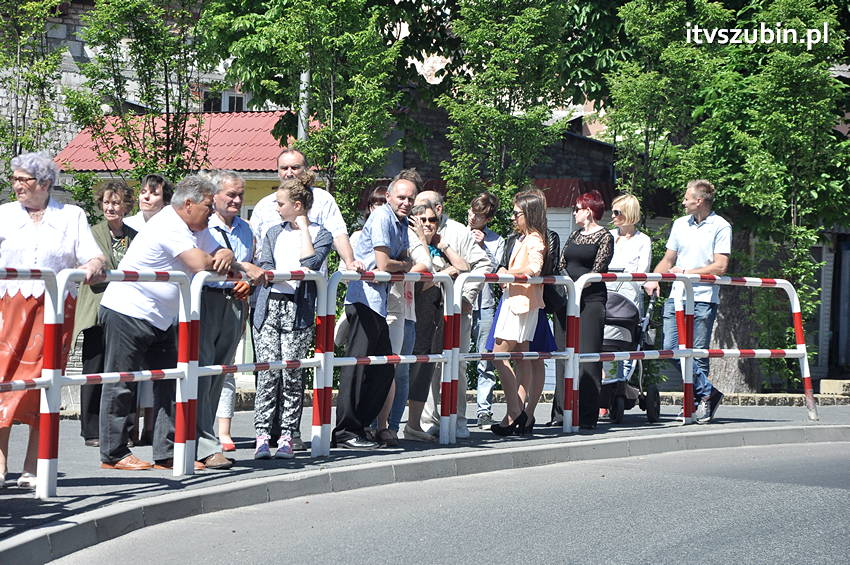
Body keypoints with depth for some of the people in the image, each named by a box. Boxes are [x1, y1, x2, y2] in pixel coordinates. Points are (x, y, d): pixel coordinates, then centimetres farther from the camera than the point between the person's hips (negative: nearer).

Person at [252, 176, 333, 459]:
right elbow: (264, 266, 9)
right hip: (270, 306, 3)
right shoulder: (274, 233, 20)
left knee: (292, 374, -3)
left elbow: (310, 263, -11)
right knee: (267, 374, -5)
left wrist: (303, 228, -3)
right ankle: (262, 437, -6)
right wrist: (291, 275, -10)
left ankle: (287, 437, 3)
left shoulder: (320, 235, 7)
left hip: (298, 310, -3)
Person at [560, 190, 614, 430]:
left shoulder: (604, 237, -3)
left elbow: (597, 270, -10)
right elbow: (562, 265, 17)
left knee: (587, 355, -10)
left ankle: (587, 416, -10)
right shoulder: (574, 236, 19)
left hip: (591, 299, -7)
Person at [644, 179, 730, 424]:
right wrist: (654, 280, 2)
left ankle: (705, 396, 9)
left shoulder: (721, 227, -1)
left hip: (703, 299, -5)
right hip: (676, 297, 5)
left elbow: (720, 267, -8)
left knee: (698, 354, -4)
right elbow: (668, 260, 21)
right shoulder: (680, 224, 16)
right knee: (671, 348, -4)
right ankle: (708, 392, 5)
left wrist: (686, 272, -11)